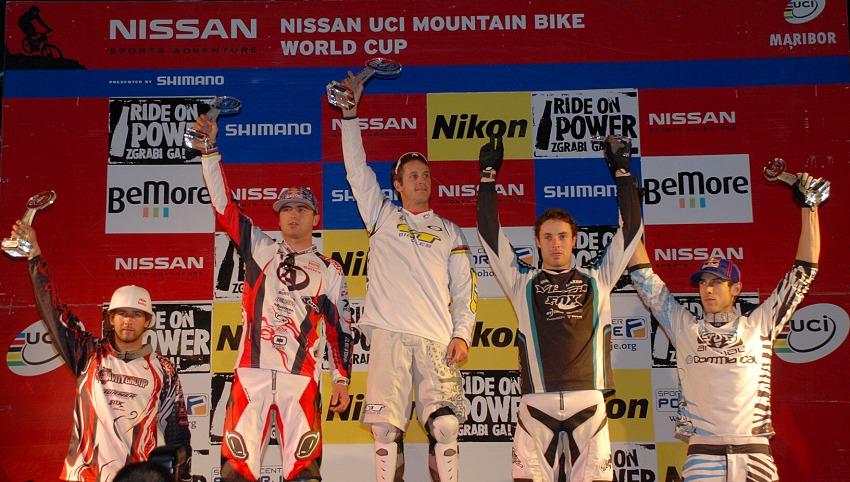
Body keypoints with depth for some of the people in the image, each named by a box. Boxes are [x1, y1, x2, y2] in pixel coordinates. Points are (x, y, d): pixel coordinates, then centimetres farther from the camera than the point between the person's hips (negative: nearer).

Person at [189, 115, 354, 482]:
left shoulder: (329, 270, 14)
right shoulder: (260, 249, 14)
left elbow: (341, 328, 12)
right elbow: (223, 204, 8)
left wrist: (342, 380, 5)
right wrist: (209, 149, 0)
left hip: (301, 376, 0)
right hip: (252, 370, 1)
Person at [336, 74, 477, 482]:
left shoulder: (450, 232, 19)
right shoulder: (382, 217, 17)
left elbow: (465, 290, 14)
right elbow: (356, 169, 11)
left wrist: (462, 335, 0)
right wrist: (350, 113, 5)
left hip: (437, 340, 1)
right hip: (389, 336, -1)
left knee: (445, 426, -9)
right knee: (386, 429, -6)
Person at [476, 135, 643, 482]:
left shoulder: (596, 280, 15)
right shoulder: (523, 282, 14)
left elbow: (630, 229, 17)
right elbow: (490, 234, 12)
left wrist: (622, 171, 17)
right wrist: (488, 175, 12)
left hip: (588, 400, 1)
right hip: (537, 402, 0)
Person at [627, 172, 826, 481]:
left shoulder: (758, 325, 11)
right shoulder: (684, 327, 11)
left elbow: (803, 274, 13)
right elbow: (644, 276, 11)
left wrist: (809, 206, 12)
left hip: (755, 455, 1)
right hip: (702, 456, 0)